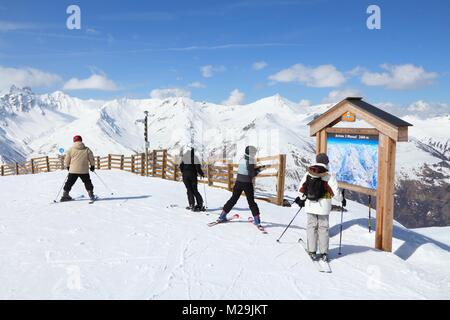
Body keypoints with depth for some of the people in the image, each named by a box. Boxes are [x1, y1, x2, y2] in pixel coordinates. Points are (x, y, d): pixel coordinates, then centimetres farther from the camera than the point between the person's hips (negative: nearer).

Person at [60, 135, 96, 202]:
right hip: (84, 171, -1)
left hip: (73, 170, 1)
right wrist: (92, 166, 20)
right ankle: (91, 194, 8)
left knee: (69, 183, 12)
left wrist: (67, 166, 23)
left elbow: (66, 160, 5)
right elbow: (92, 159, 5)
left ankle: (65, 195, 13)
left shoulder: (71, 150, 0)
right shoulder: (87, 149, -1)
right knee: (87, 182, 12)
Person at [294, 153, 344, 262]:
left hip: (310, 205, 2)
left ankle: (312, 252, 13)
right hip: (324, 207, -2)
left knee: (311, 227, 11)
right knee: (323, 228, 8)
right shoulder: (329, 176, -9)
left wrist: (301, 199, 25)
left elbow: (301, 189, 6)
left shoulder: (308, 174, 0)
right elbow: (336, 192, -5)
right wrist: (341, 200, 15)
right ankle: (323, 253, 12)